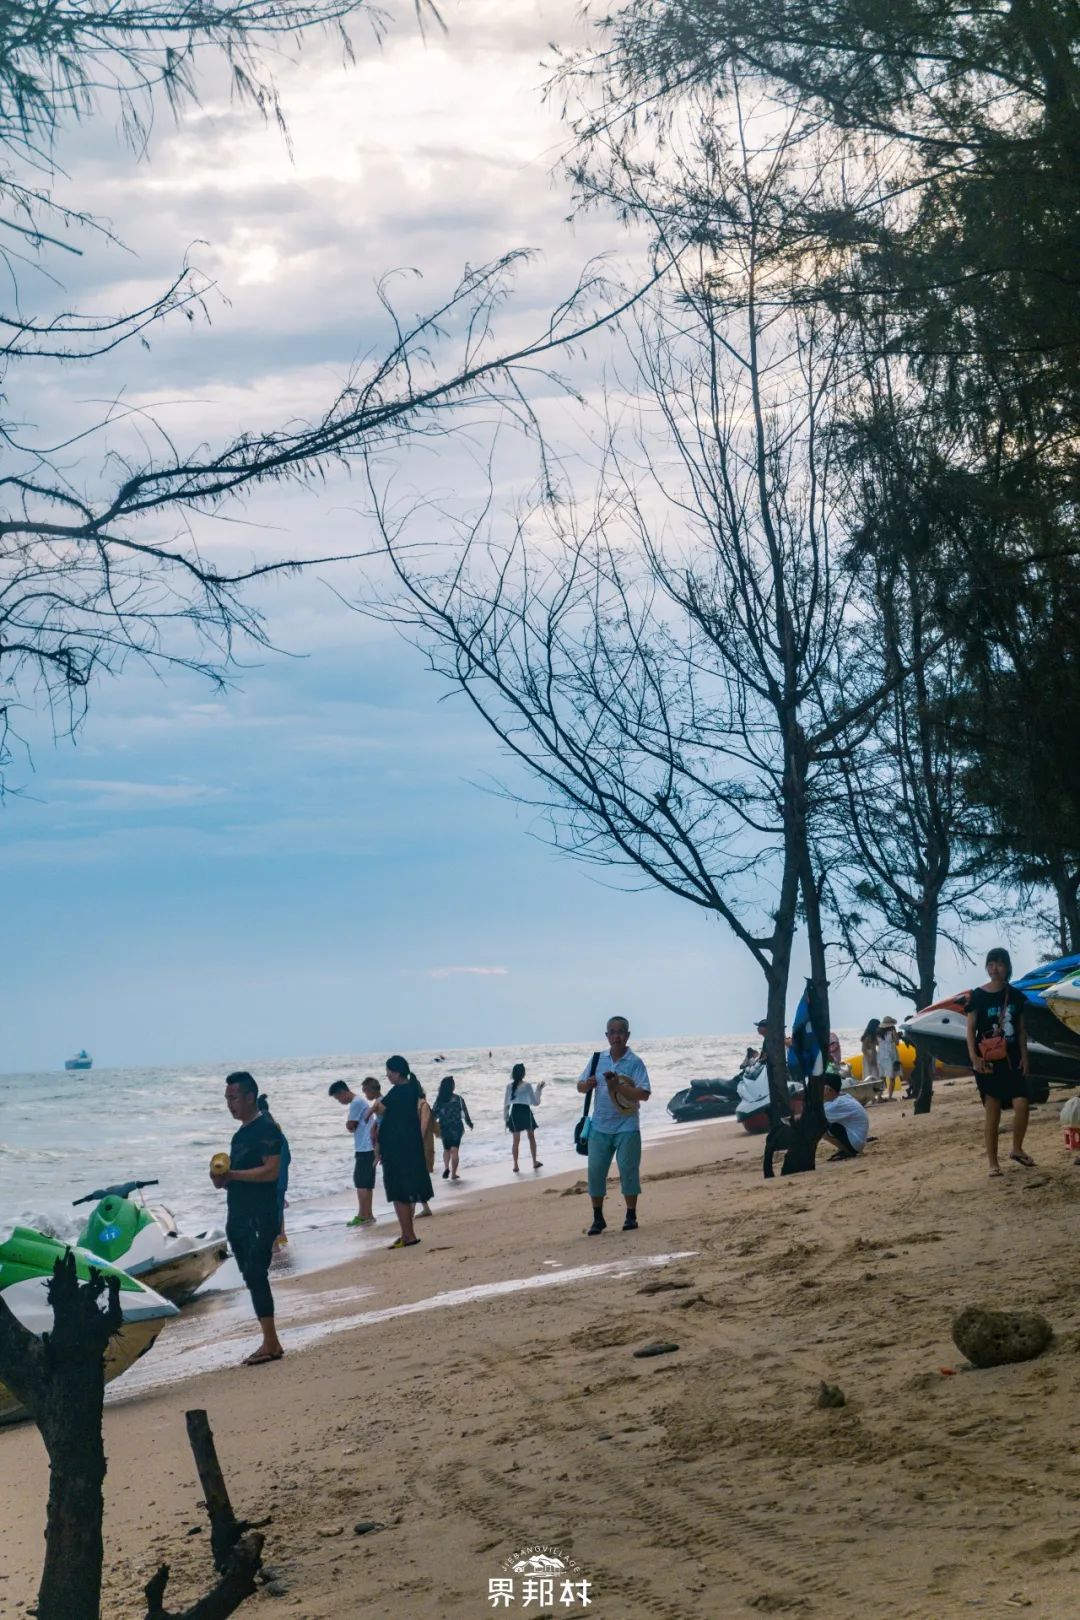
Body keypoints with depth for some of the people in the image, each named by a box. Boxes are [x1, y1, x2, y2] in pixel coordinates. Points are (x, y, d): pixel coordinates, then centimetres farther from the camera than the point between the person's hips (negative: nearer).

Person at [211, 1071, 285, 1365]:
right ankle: (271, 1343, 13)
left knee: (255, 1275, -15)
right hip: (239, 1216, 10)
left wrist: (232, 1174, -24)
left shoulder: (266, 1129, -11)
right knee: (252, 1277, 9)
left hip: (261, 1217, -10)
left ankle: (270, 1343, -15)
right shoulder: (241, 1134, 18)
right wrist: (224, 1179, 6)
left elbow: (272, 1171, -20)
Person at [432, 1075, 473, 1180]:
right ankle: (453, 1174, 1)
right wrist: (470, 1124, 13)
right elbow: (465, 1113, -4)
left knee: (446, 1149, 19)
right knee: (454, 1150, 4)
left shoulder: (439, 1100, -6)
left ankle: (446, 1167, -3)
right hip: (456, 1128, -2)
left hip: (444, 1128, 2)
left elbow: (434, 1115, -3)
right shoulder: (458, 1099, -11)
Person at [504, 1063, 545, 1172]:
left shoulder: (509, 1087, -4)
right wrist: (539, 1090, 8)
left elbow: (506, 1104, -1)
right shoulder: (528, 1086, -9)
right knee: (531, 1137, 18)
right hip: (526, 1112, -1)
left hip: (515, 1113, 1)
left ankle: (516, 1166, 5)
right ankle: (535, 1162, 25)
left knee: (516, 1140, 6)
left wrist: (506, 1117, 9)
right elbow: (535, 1103, -3)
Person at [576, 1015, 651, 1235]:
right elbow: (580, 1086, 12)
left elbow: (644, 1094, -13)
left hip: (626, 1127, -4)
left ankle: (631, 1216, 12)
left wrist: (618, 1086, -23)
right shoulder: (598, 1060, 8)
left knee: (628, 1170, 0)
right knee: (596, 1170, 3)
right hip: (600, 1126, 4)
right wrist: (588, 1084, -11)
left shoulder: (635, 1062, -5)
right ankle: (598, 1218, 12)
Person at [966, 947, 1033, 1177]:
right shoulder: (978, 996, -3)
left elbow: (1021, 1030, 12)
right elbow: (970, 1029, -3)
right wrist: (974, 1057, -14)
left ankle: (1017, 1149, 10)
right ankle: (993, 1163, 6)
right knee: (992, 1112, -1)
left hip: (1012, 1059, 3)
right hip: (988, 1061, -3)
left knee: (1021, 1104, -13)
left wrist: (1024, 1057, 3)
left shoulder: (1016, 995, 7)